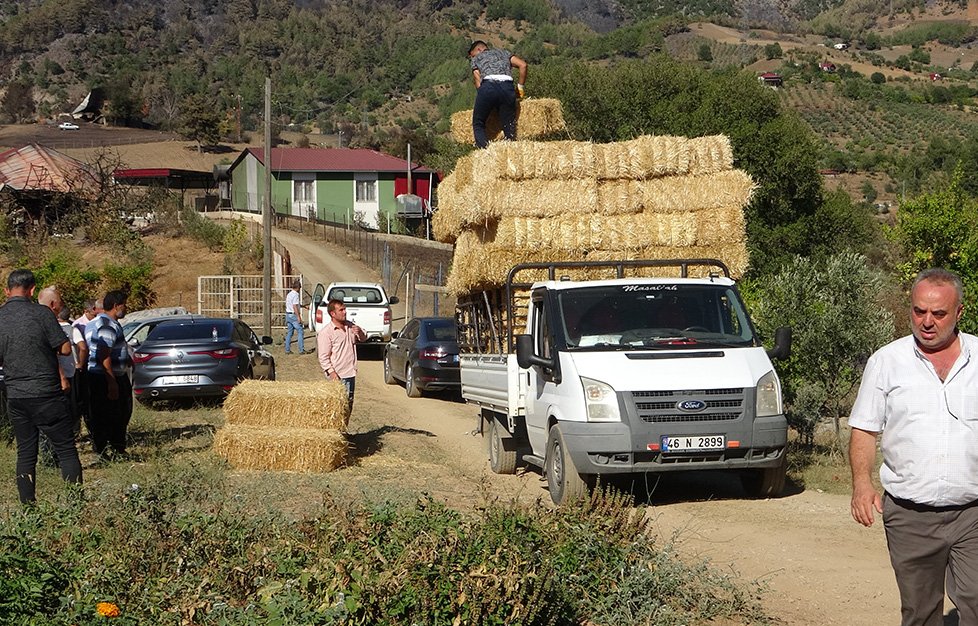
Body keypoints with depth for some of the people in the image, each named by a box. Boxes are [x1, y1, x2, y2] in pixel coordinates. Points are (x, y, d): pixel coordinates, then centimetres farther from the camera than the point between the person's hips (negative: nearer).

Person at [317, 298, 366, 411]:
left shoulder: (350, 326, 10)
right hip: (338, 376, -8)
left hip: (351, 373, 8)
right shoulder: (325, 332, -12)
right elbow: (323, 357, -13)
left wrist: (360, 332, -2)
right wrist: (331, 372, -22)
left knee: (349, 405, 14)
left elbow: (363, 338, 21)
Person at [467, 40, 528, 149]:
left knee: (478, 124, 10)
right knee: (509, 128, 8)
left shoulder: (475, 58, 26)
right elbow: (523, 65, 18)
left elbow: (478, 82, 14)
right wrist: (520, 86, 24)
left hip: (488, 86, -2)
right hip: (507, 87, 2)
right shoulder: (503, 52, 33)